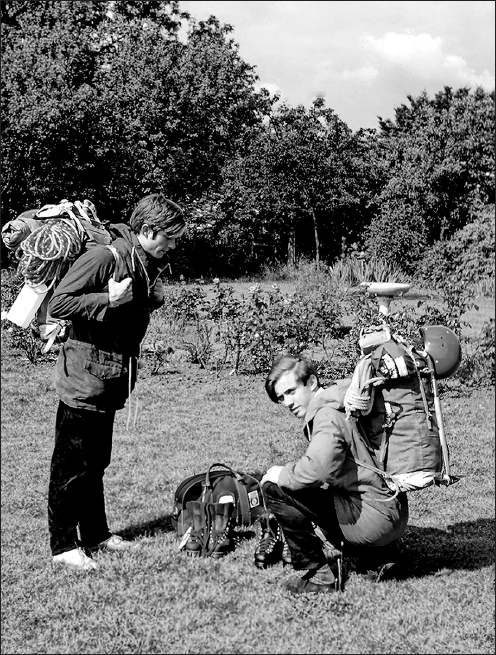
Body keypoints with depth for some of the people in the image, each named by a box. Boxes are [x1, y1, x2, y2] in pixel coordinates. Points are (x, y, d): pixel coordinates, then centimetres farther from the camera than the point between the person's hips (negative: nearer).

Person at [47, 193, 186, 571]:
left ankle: (96, 534, 28)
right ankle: (63, 545, 8)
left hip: (113, 382, 9)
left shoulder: (149, 266, 10)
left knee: (96, 462, 18)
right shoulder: (102, 258, -17)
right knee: (71, 464, 0)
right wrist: (109, 299, -24)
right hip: (84, 377, -9)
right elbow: (58, 305, -20)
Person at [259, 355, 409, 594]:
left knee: (275, 489, -12)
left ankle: (319, 575, -3)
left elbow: (319, 467, -31)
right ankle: (378, 558, 21)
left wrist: (281, 475, -14)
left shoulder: (329, 414, -14)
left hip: (375, 517, -10)